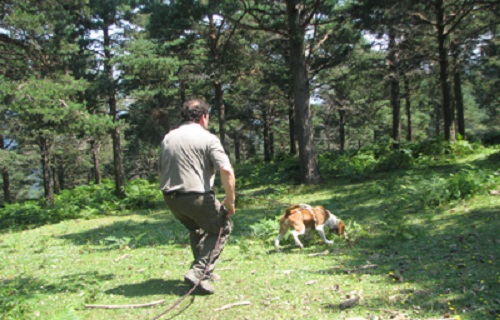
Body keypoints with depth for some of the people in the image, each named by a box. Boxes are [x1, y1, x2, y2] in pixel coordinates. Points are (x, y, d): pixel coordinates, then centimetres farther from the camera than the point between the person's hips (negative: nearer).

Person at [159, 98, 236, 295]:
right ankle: (199, 273, -1)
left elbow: (160, 172, 19)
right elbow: (227, 171, -16)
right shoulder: (208, 139, -4)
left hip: (171, 199, 6)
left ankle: (202, 271, 35)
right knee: (221, 229, 13)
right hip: (197, 197, -6)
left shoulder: (168, 138, 13)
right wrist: (230, 201, -8)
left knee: (196, 229, 30)